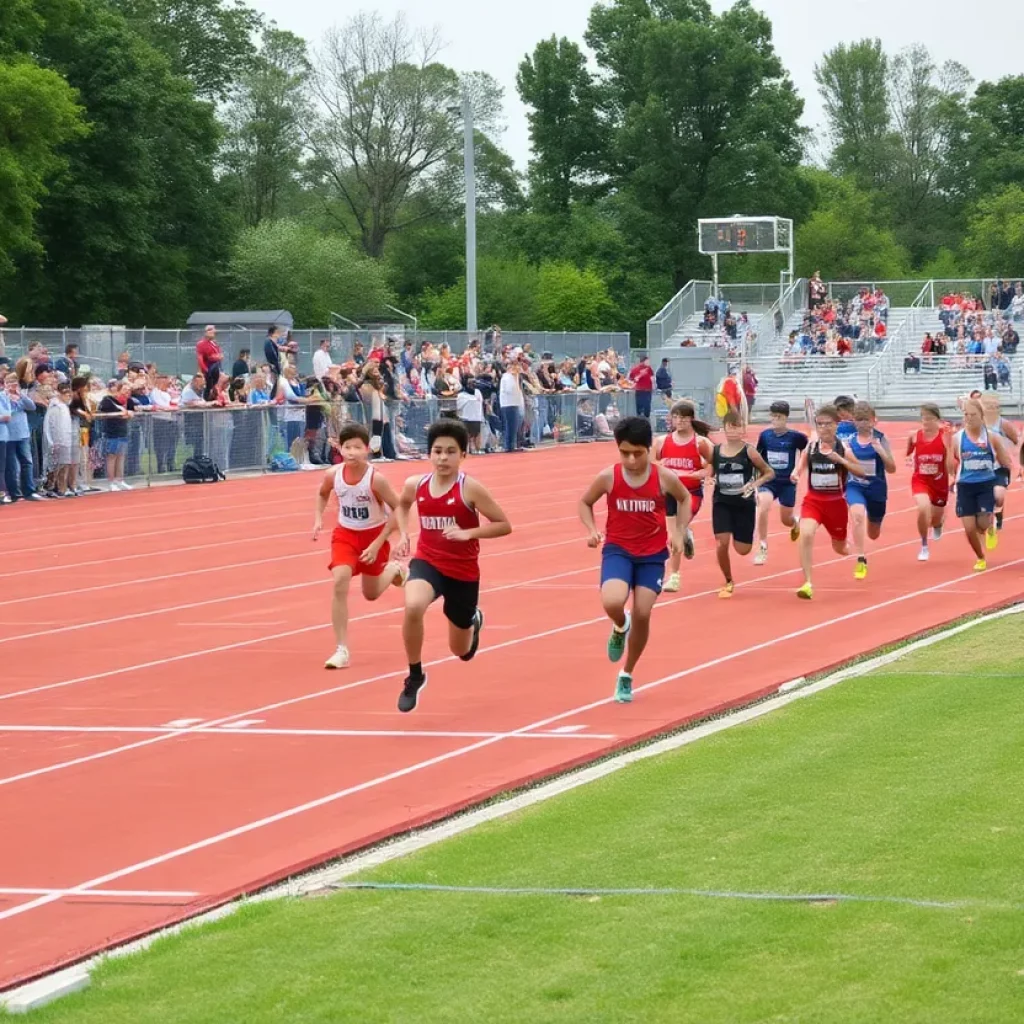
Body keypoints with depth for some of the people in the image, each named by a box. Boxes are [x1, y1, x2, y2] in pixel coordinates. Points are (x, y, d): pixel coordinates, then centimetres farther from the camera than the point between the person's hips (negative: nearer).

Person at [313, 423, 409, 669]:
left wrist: (378, 543, -23)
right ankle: (342, 650, -15)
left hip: (374, 535, -2)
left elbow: (398, 507, -17)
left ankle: (394, 569, 50)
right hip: (345, 534, 2)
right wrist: (318, 519, -7)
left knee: (371, 594, 13)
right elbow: (322, 494, 9)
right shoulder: (333, 475, -16)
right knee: (340, 582, -21)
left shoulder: (376, 480, -28)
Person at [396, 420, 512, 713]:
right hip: (427, 561, 1)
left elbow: (504, 525, -14)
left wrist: (467, 533, -25)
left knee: (461, 650, 14)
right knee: (413, 607, -35)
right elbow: (402, 505, 22)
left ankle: (473, 620, 54)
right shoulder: (415, 485, -4)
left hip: (463, 570, -1)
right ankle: (415, 677, -14)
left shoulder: (470, 488, -16)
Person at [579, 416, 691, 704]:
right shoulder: (608, 477, -11)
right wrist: (591, 530, -11)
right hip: (618, 550, -1)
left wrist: (679, 532, -1)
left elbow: (685, 499, 11)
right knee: (612, 602, -28)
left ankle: (627, 675, 21)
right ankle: (620, 627, 13)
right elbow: (585, 502, 7)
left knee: (642, 614, -2)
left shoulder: (664, 477, -10)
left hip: (652, 554, 1)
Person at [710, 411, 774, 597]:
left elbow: (770, 473, -2)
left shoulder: (749, 451, -9)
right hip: (721, 503, 1)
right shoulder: (715, 451, -2)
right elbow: (709, 473, 13)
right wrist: (711, 480, -11)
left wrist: (755, 484, -18)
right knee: (722, 543, -13)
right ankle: (728, 582, 10)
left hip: (744, 503, -1)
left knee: (743, 549, 1)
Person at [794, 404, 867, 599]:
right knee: (806, 535, -28)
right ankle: (808, 583, -25)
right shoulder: (810, 448, -3)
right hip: (813, 500, 0)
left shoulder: (843, 448, -7)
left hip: (836, 502, 0)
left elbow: (861, 472, -11)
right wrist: (795, 474, -14)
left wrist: (841, 460, -25)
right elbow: (800, 468, 10)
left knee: (840, 548, 16)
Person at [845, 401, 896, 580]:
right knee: (857, 514, -34)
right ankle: (861, 561, -29)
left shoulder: (880, 439, -6)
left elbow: (891, 469, -5)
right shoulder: (849, 439, -3)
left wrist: (881, 451, -22)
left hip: (876, 488, 1)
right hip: (855, 486, -1)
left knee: (873, 534, 16)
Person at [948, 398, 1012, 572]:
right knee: (969, 528, -2)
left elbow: (1007, 464, 2)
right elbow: (950, 468, 3)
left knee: (983, 524, -13)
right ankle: (981, 558, 24)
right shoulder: (957, 438, -2)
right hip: (965, 486, 1)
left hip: (987, 484, -1)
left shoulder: (992, 437, -4)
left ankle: (990, 528, 26)